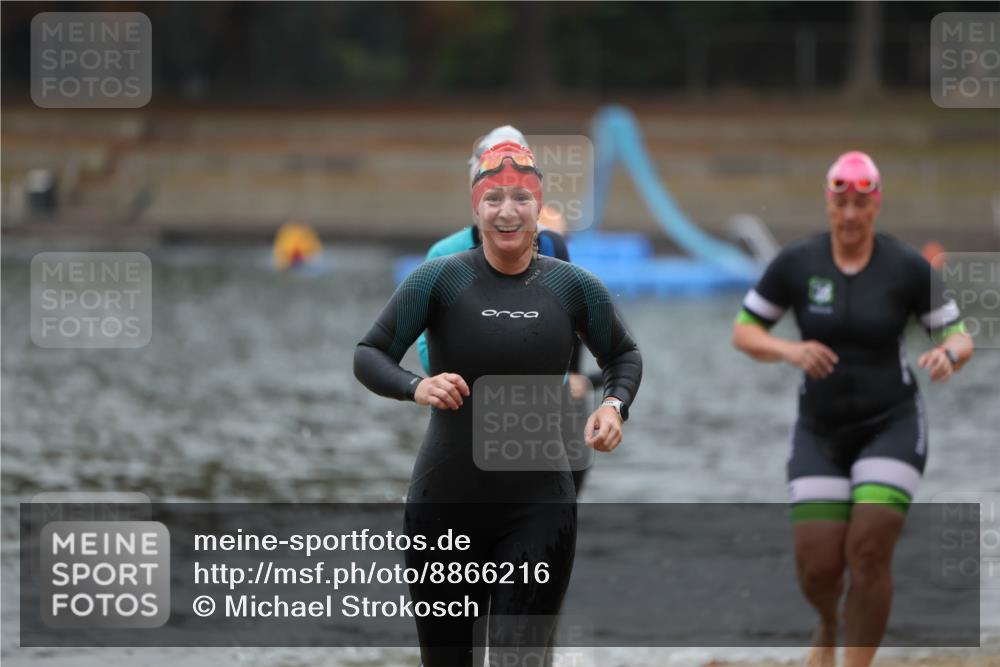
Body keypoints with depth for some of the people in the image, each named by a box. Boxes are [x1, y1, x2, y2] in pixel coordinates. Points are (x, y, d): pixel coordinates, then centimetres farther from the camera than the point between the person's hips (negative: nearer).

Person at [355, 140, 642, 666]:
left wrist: (614, 404, -4)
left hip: (538, 508, 0)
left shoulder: (573, 287, 2)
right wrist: (416, 387, -24)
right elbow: (369, 355, -3)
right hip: (444, 508, 0)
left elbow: (623, 355, 17)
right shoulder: (441, 279, -4)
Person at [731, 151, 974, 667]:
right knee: (817, 567, -4)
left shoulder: (908, 269, -8)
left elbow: (961, 338, -2)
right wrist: (791, 351, -22)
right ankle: (829, 625, 35)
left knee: (869, 552, -18)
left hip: (891, 426, -1)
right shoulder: (796, 264, -7)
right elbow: (743, 333, -1)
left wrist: (948, 355, -26)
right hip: (820, 431, 1)